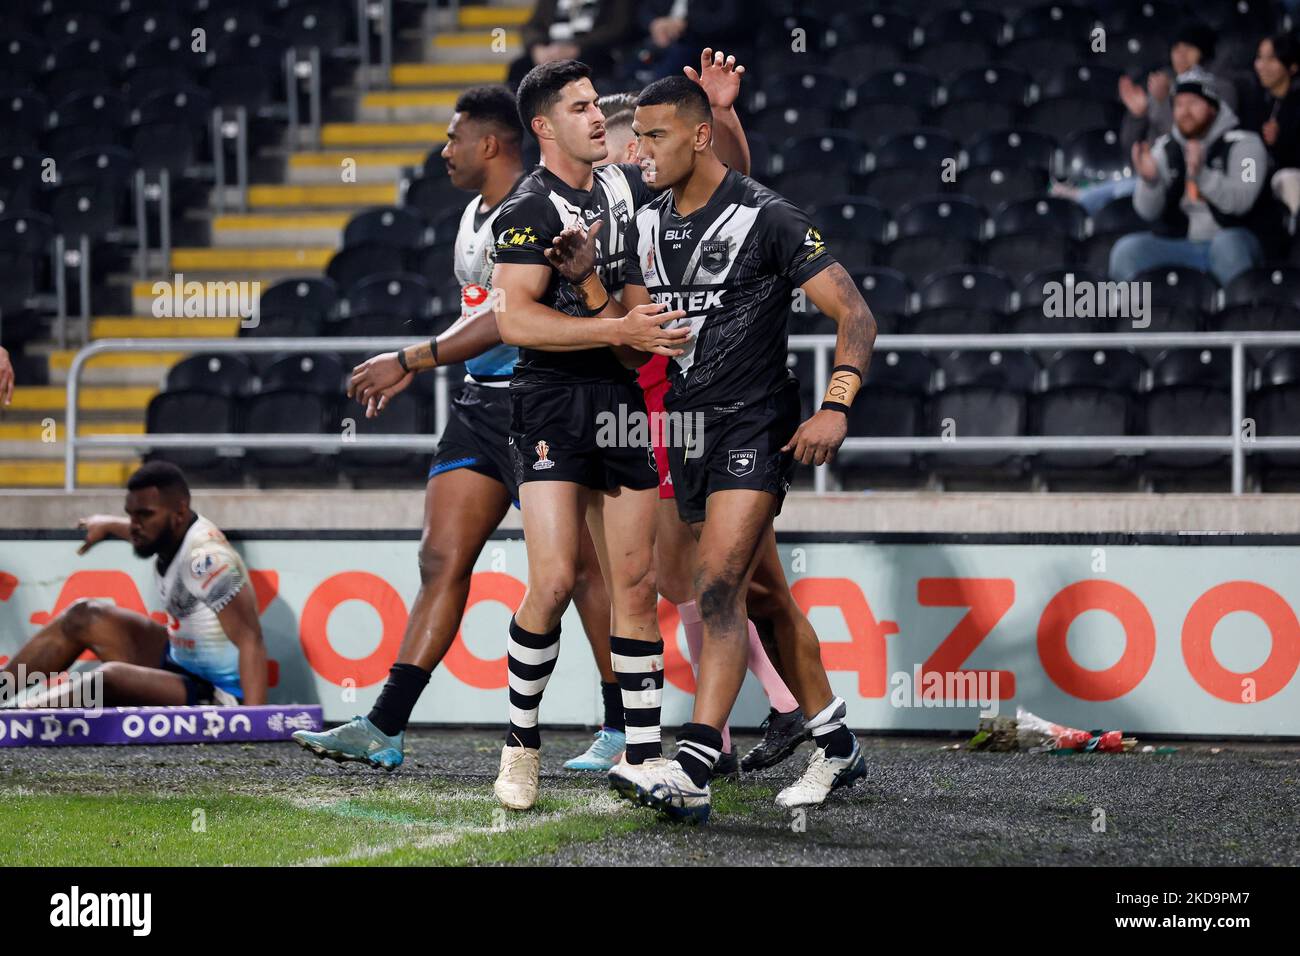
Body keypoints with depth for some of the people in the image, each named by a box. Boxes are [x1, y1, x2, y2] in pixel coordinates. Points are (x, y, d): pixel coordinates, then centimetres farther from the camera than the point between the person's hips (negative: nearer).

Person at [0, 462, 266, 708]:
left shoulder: (206, 558, -29)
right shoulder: (170, 533, -1)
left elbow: (250, 640, -34)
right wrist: (108, 525, 46)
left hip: (215, 696, -10)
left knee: (111, 677, -32)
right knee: (82, 617, 14)